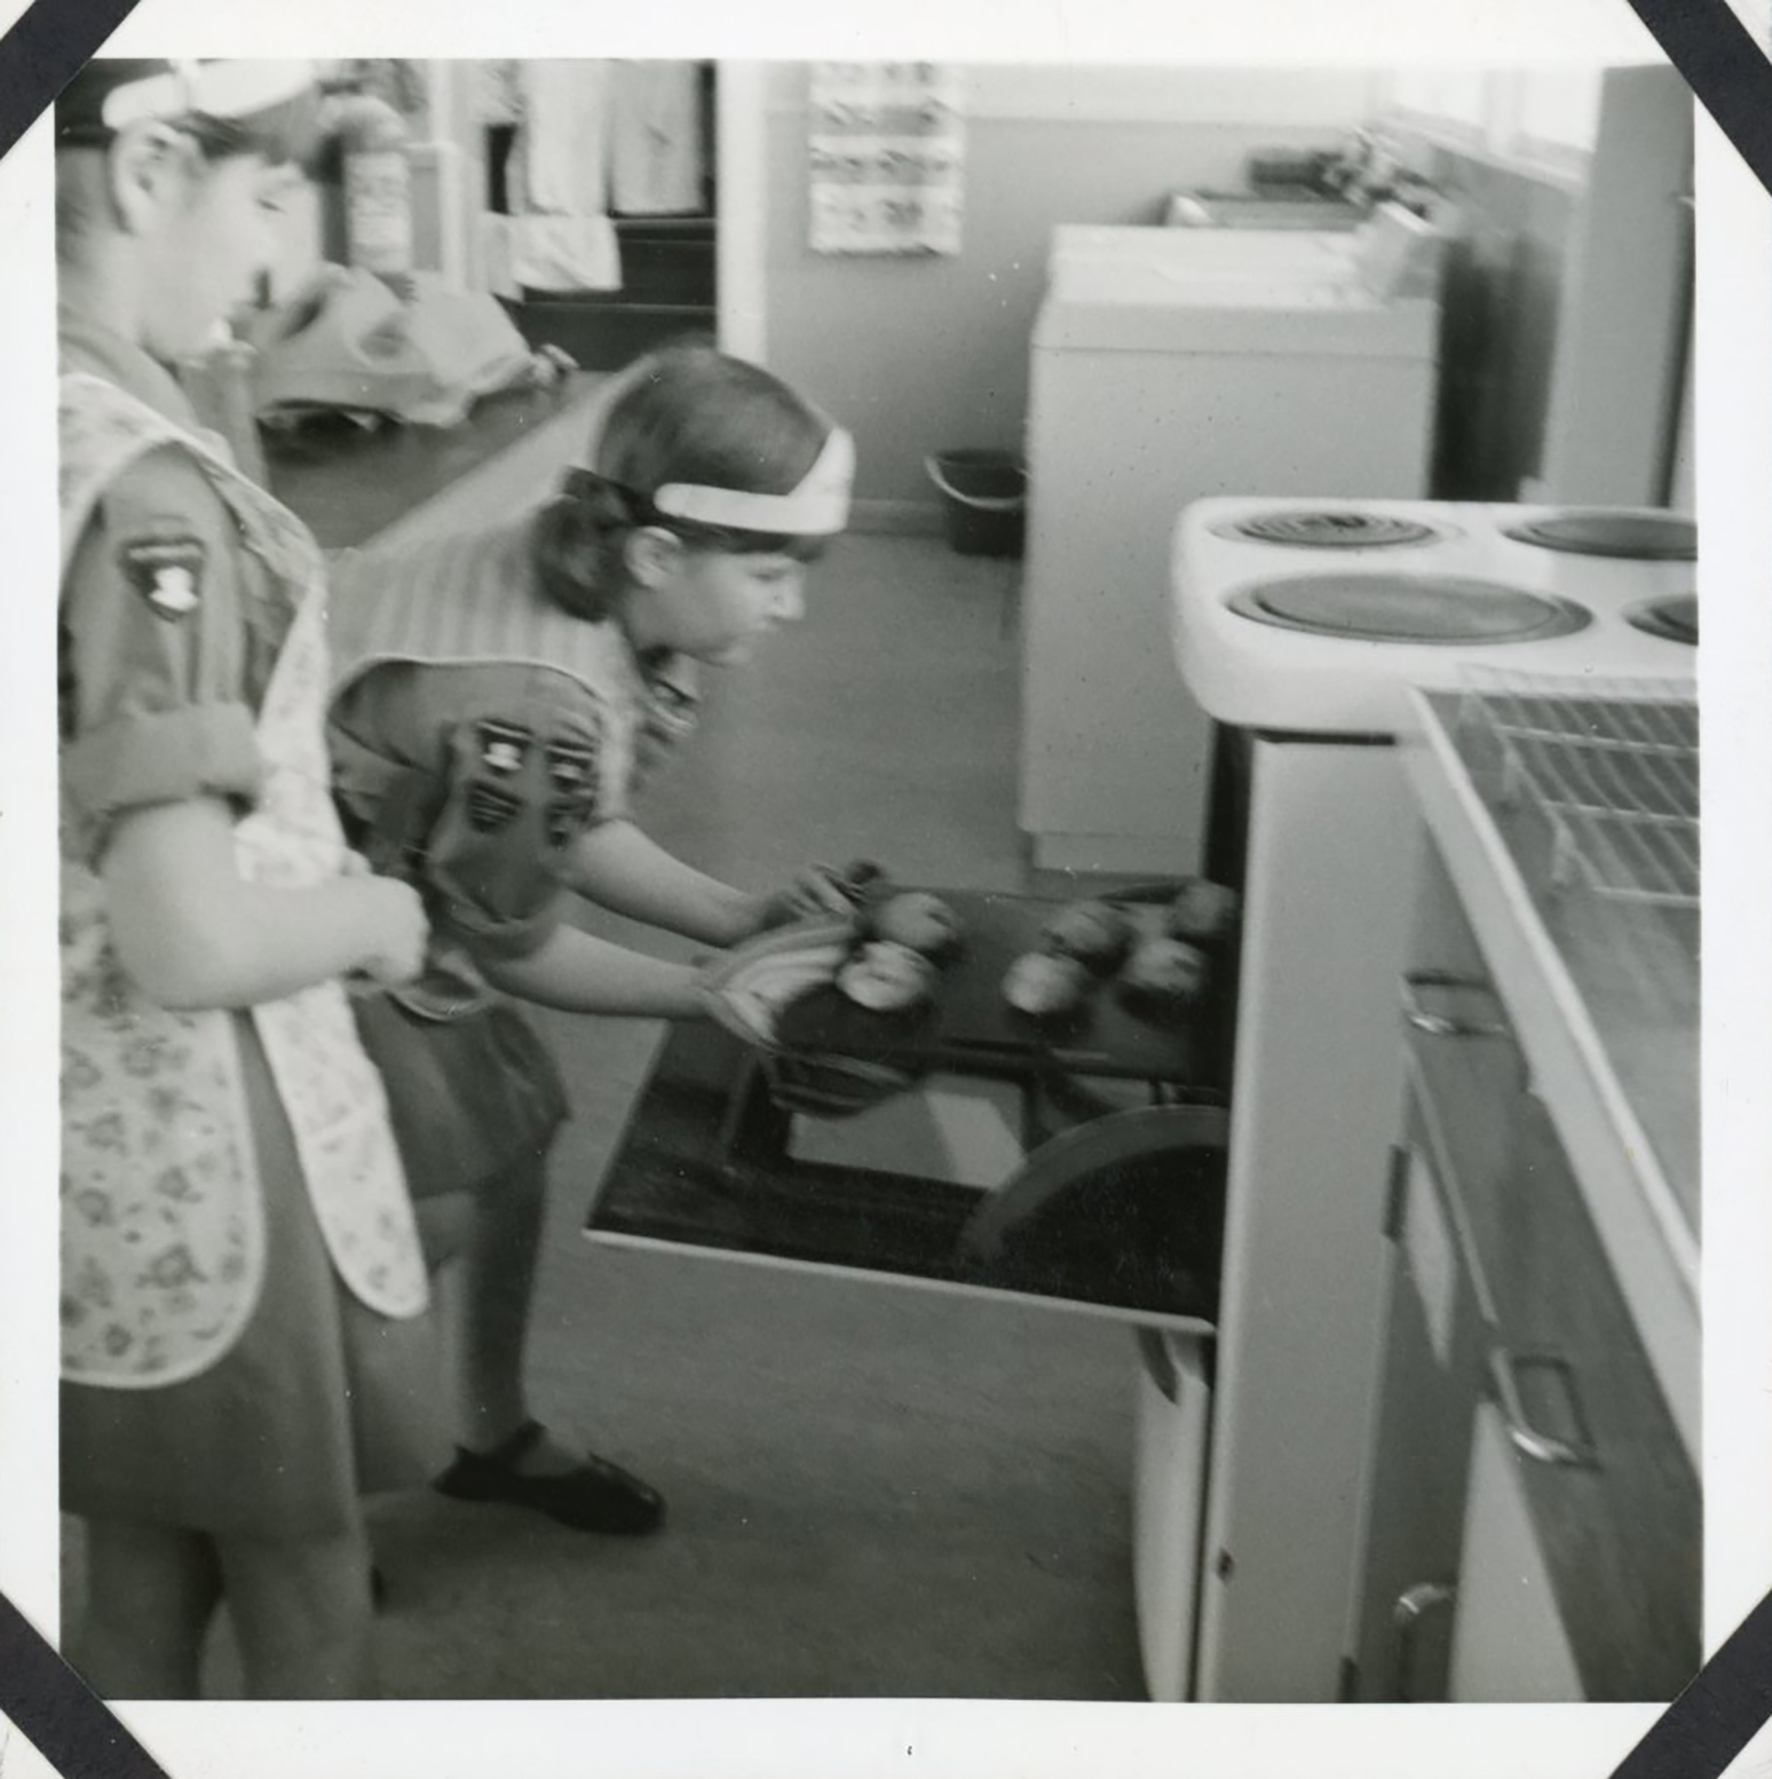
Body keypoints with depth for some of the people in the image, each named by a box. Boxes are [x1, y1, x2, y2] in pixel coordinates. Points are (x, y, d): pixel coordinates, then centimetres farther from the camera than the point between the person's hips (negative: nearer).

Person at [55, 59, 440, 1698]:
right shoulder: (140, 487, -25)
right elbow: (192, 943, -27)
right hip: (192, 1140, -8)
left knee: (144, 1578, 24)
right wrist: (379, 912, -10)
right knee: (304, 1597, 14)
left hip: (95, 1133, 8)